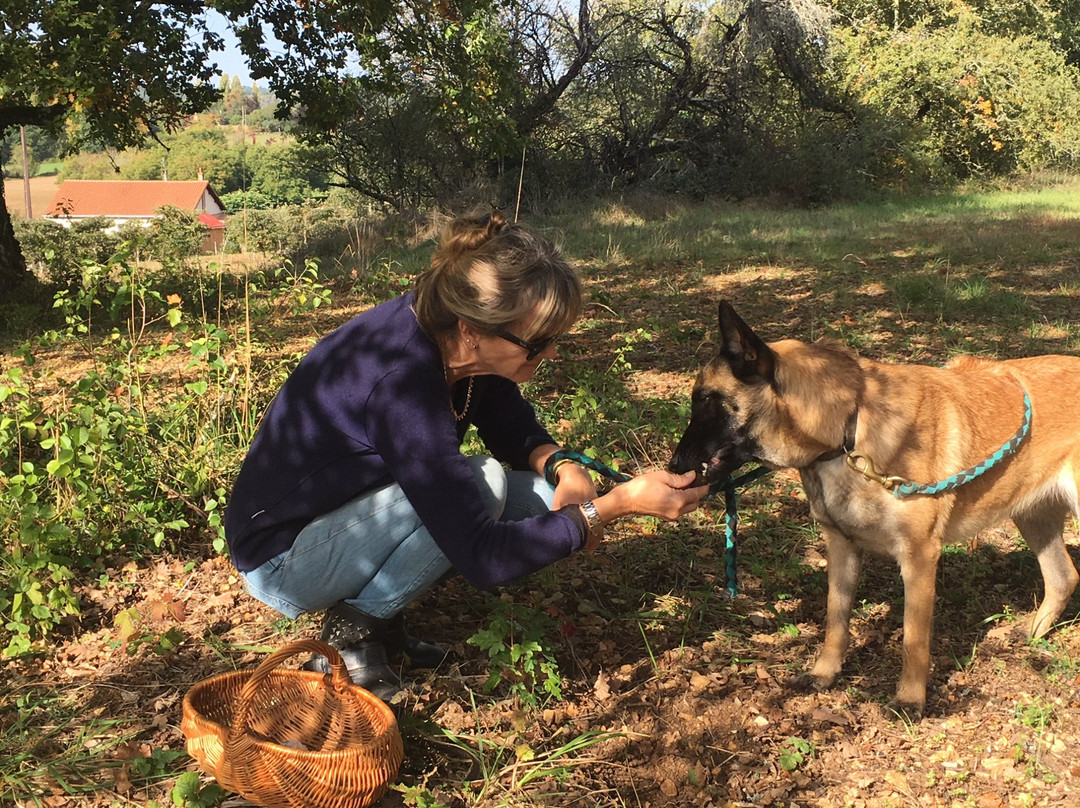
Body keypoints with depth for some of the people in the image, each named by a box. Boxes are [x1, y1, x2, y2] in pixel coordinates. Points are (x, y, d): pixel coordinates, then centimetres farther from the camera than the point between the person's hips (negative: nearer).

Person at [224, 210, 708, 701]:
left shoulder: (451, 341, -12)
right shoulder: (400, 382, -35)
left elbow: (514, 429, 6)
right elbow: (481, 557, -34)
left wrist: (561, 467, -16)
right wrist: (618, 503, -32)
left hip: (348, 512, 8)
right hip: (280, 563, -8)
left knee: (541, 499, -5)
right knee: (480, 485, -28)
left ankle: (374, 611, 4)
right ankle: (351, 635, -9)